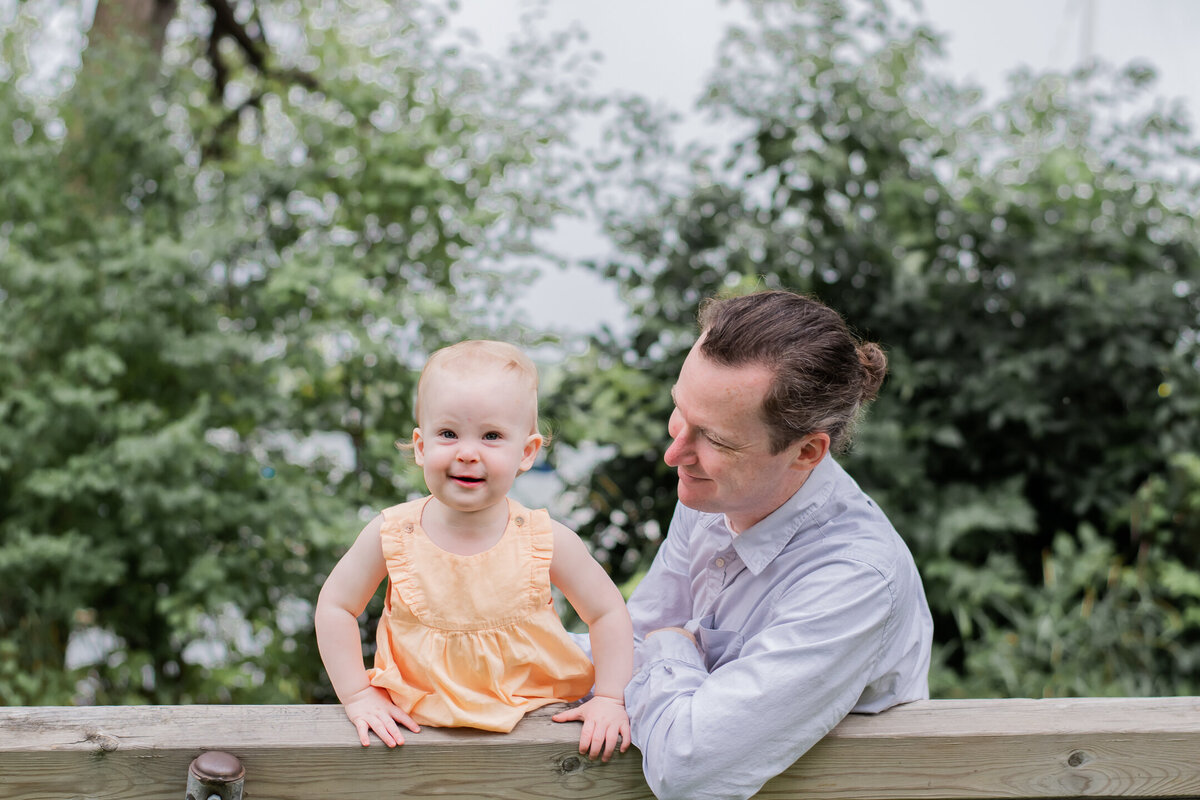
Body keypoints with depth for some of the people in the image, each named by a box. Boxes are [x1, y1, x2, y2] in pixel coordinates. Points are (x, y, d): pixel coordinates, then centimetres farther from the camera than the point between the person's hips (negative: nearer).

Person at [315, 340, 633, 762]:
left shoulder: (546, 540, -9)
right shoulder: (392, 534, -7)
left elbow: (607, 612, 3)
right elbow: (335, 606, 4)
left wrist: (609, 699, -5)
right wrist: (359, 696, -2)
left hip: (532, 716, 0)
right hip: (418, 722, 1)